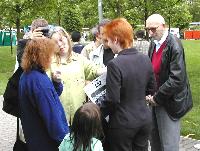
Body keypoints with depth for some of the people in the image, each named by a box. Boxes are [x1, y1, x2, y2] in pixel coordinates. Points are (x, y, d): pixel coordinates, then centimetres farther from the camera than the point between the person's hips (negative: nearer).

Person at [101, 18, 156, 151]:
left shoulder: (115, 64, -21)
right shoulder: (145, 59, -2)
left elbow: (112, 101, -20)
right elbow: (151, 90, 8)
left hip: (123, 123, -6)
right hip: (145, 119, 6)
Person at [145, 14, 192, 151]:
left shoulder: (174, 45, -17)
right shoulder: (153, 43, 6)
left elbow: (177, 79, -22)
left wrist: (157, 98, -16)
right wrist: (149, 94, -1)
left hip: (169, 102, -7)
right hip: (156, 100, 7)